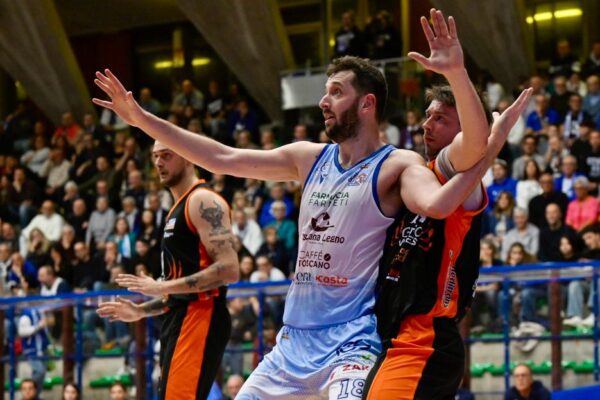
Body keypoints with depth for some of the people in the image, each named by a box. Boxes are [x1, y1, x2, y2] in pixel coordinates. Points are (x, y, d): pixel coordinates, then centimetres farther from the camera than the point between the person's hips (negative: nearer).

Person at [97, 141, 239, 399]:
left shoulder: (203, 201, -10)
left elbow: (228, 269, -21)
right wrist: (140, 311, 21)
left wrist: (164, 286, -21)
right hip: (180, 320, 11)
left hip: (199, 318, -11)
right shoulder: (178, 209, 22)